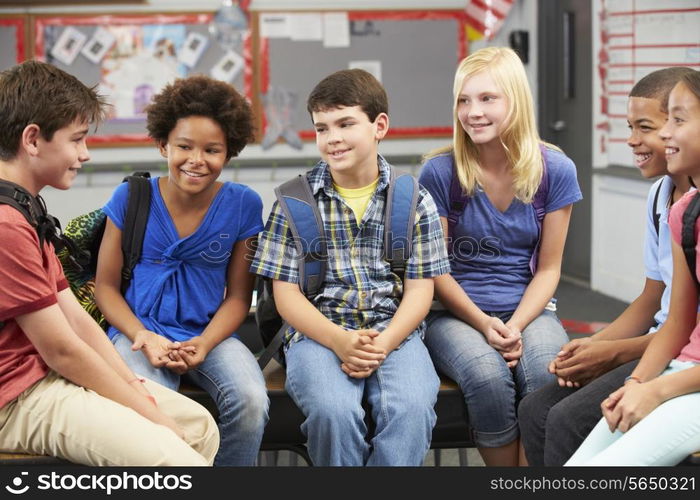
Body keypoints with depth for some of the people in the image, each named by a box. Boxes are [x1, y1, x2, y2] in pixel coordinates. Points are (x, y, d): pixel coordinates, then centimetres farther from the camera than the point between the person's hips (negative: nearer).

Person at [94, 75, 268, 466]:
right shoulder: (131, 198, 1)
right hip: (139, 333, -1)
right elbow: (106, 286, 4)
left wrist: (204, 344, -13)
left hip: (210, 334, 1)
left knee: (251, 401, -29)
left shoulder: (243, 205, 2)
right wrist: (143, 337, -13)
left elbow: (238, 295, 5)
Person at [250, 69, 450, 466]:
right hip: (319, 332, -1)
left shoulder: (414, 201, 7)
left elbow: (420, 290, 4)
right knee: (334, 410, -31)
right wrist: (338, 340, -16)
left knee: (412, 410, -30)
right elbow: (286, 293, 1)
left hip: (394, 332, 1)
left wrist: (383, 343, -15)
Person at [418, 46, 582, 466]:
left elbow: (548, 268, 3)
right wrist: (485, 325, -15)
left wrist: (516, 326, -13)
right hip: (455, 312, -1)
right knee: (487, 374, -33)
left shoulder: (555, 170, -1)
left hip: (528, 309, 1)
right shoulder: (440, 171, -5)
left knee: (546, 372, -33)